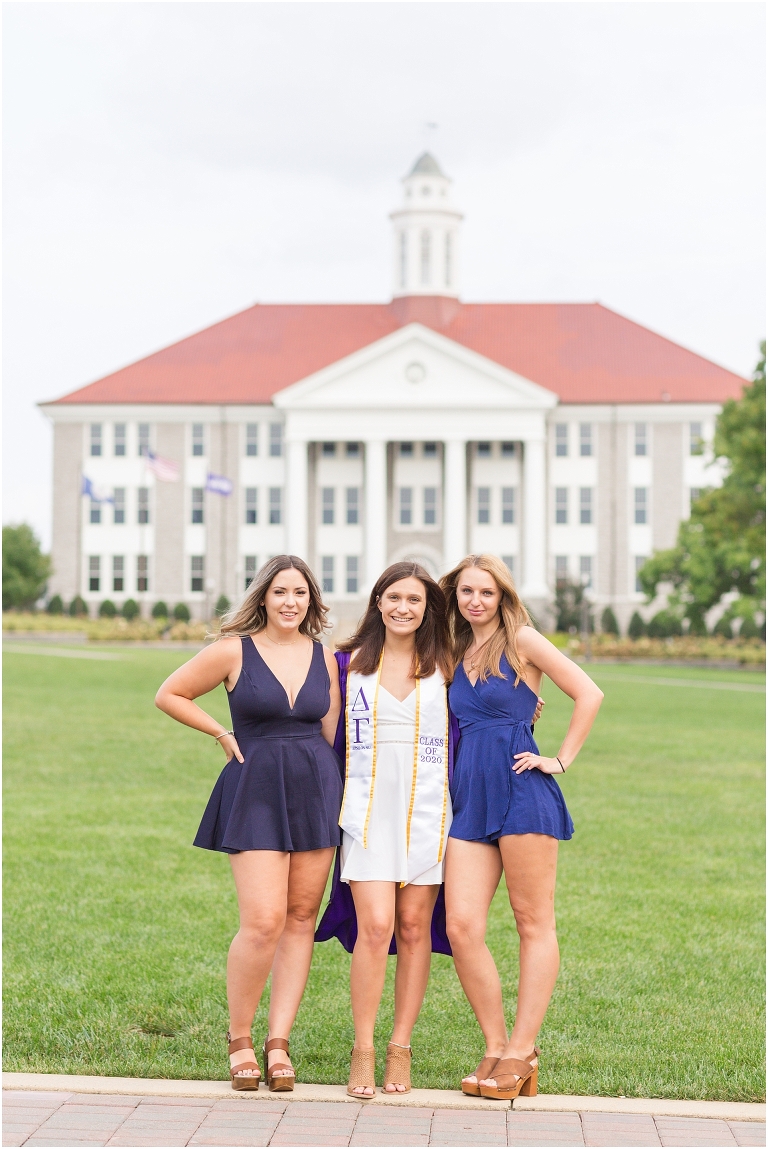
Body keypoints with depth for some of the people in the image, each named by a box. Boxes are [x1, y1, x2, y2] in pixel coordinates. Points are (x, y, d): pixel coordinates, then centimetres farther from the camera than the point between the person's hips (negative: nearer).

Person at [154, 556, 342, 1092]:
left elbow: (334, 733, 13)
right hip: (256, 791, -4)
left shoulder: (325, 657, 8)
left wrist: (347, 792, 7)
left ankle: (279, 1042, 10)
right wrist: (224, 734, 3)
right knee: (264, 922, -13)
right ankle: (240, 1038, 6)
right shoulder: (234, 651, -1)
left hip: (317, 788, 4)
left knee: (301, 918, 3)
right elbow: (170, 694, 7)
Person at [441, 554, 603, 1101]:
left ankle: (522, 1052, 2)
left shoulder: (521, 640, -1)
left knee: (534, 923, 0)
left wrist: (560, 760, -5)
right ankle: (496, 1047, 4)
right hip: (469, 799, 6)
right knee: (461, 927, -5)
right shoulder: (458, 653, 18)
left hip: (521, 793, -6)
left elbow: (589, 694, -5)